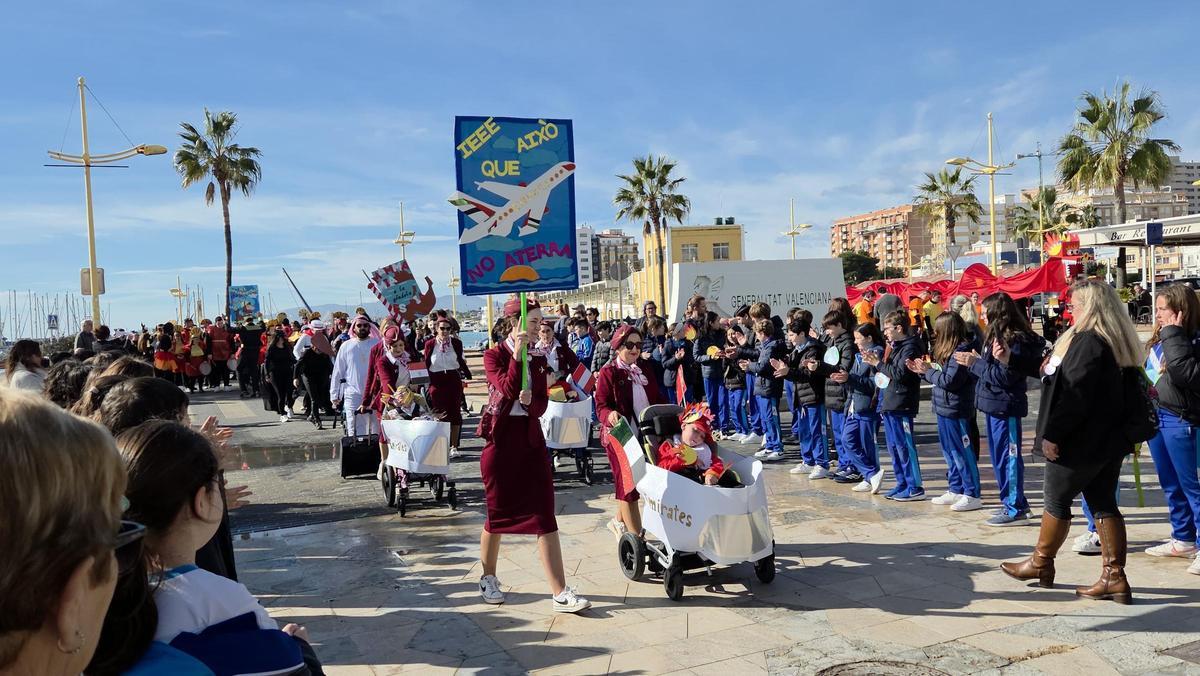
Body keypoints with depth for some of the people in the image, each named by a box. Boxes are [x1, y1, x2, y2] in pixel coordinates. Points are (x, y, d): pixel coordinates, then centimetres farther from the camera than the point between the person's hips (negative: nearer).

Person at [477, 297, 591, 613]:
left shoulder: (538, 359, 10)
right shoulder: (494, 355, -3)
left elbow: (542, 405, 5)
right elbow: (508, 389, -20)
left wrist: (530, 401, -16)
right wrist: (517, 354, -22)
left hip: (531, 439, 4)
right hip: (501, 439, -4)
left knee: (545, 516, -3)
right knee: (497, 514, 8)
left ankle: (560, 593, -4)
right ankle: (488, 579, 31)